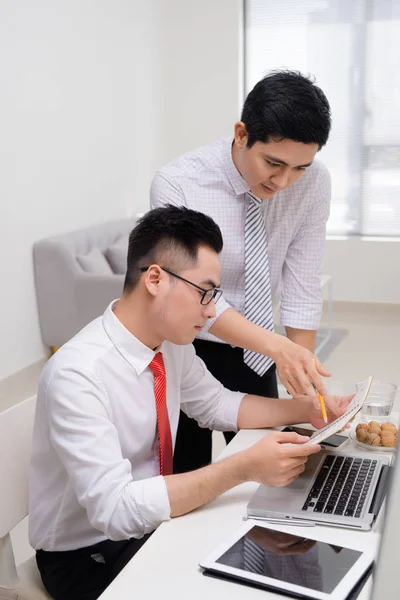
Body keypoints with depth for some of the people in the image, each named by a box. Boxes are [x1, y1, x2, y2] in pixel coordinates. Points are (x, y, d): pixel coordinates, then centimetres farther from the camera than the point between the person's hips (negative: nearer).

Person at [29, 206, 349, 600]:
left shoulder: (172, 343, -7)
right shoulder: (77, 375, -30)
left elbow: (217, 405, 9)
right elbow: (114, 508, -33)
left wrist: (307, 410, -4)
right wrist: (244, 468, -37)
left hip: (151, 522, 7)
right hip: (87, 555, -6)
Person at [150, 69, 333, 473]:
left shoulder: (314, 181, -15)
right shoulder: (176, 184, -25)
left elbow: (301, 288, -12)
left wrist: (304, 391, -14)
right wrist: (277, 346, -41)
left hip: (253, 353, 3)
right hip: (185, 348, -3)